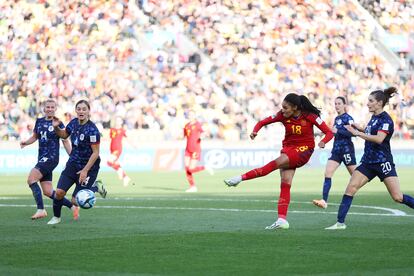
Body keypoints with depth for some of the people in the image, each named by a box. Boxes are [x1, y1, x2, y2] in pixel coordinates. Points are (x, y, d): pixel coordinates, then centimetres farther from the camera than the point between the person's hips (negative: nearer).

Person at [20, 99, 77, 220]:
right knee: (48, 191, 4)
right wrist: (26, 142, 2)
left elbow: (65, 142, -1)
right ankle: (72, 207, 16)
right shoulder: (39, 121, 10)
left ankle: (41, 210, -19)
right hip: (42, 158, 7)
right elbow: (35, 137, 22)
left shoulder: (58, 123, -5)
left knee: (31, 179, -20)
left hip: (51, 158, -7)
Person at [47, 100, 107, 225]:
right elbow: (64, 135, 19)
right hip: (73, 163, 5)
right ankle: (56, 217, 16)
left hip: (88, 166, -5)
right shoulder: (74, 123, -1)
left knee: (76, 201, -4)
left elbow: (95, 153, -19)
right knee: (59, 192, -8)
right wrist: (56, 127, -2)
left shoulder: (92, 130, -22)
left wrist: (85, 171, -21)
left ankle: (95, 187, 22)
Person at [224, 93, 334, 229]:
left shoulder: (310, 116, -15)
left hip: (304, 151, -4)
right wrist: (255, 131, -21)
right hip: (288, 148, 4)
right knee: (285, 183, -10)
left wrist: (323, 142, -33)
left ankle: (241, 178, -25)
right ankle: (282, 220, -14)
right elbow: (262, 122, 0)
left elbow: (329, 132, -12)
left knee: (277, 163, -27)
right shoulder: (282, 115, -6)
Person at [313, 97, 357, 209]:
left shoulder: (348, 118, -9)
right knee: (327, 173, -8)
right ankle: (324, 201, -15)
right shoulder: (337, 118, 15)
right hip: (336, 149, 7)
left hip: (347, 149, -7)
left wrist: (337, 131, -30)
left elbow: (352, 133, -22)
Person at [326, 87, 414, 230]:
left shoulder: (385, 119, -13)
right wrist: (360, 129, 14)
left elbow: (379, 138, -27)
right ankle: (340, 222, -7)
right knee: (351, 187, -7)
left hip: (383, 163, -8)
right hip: (368, 163, 8)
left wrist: (358, 133, -25)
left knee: (398, 197, -10)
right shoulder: (374, 117, 12)